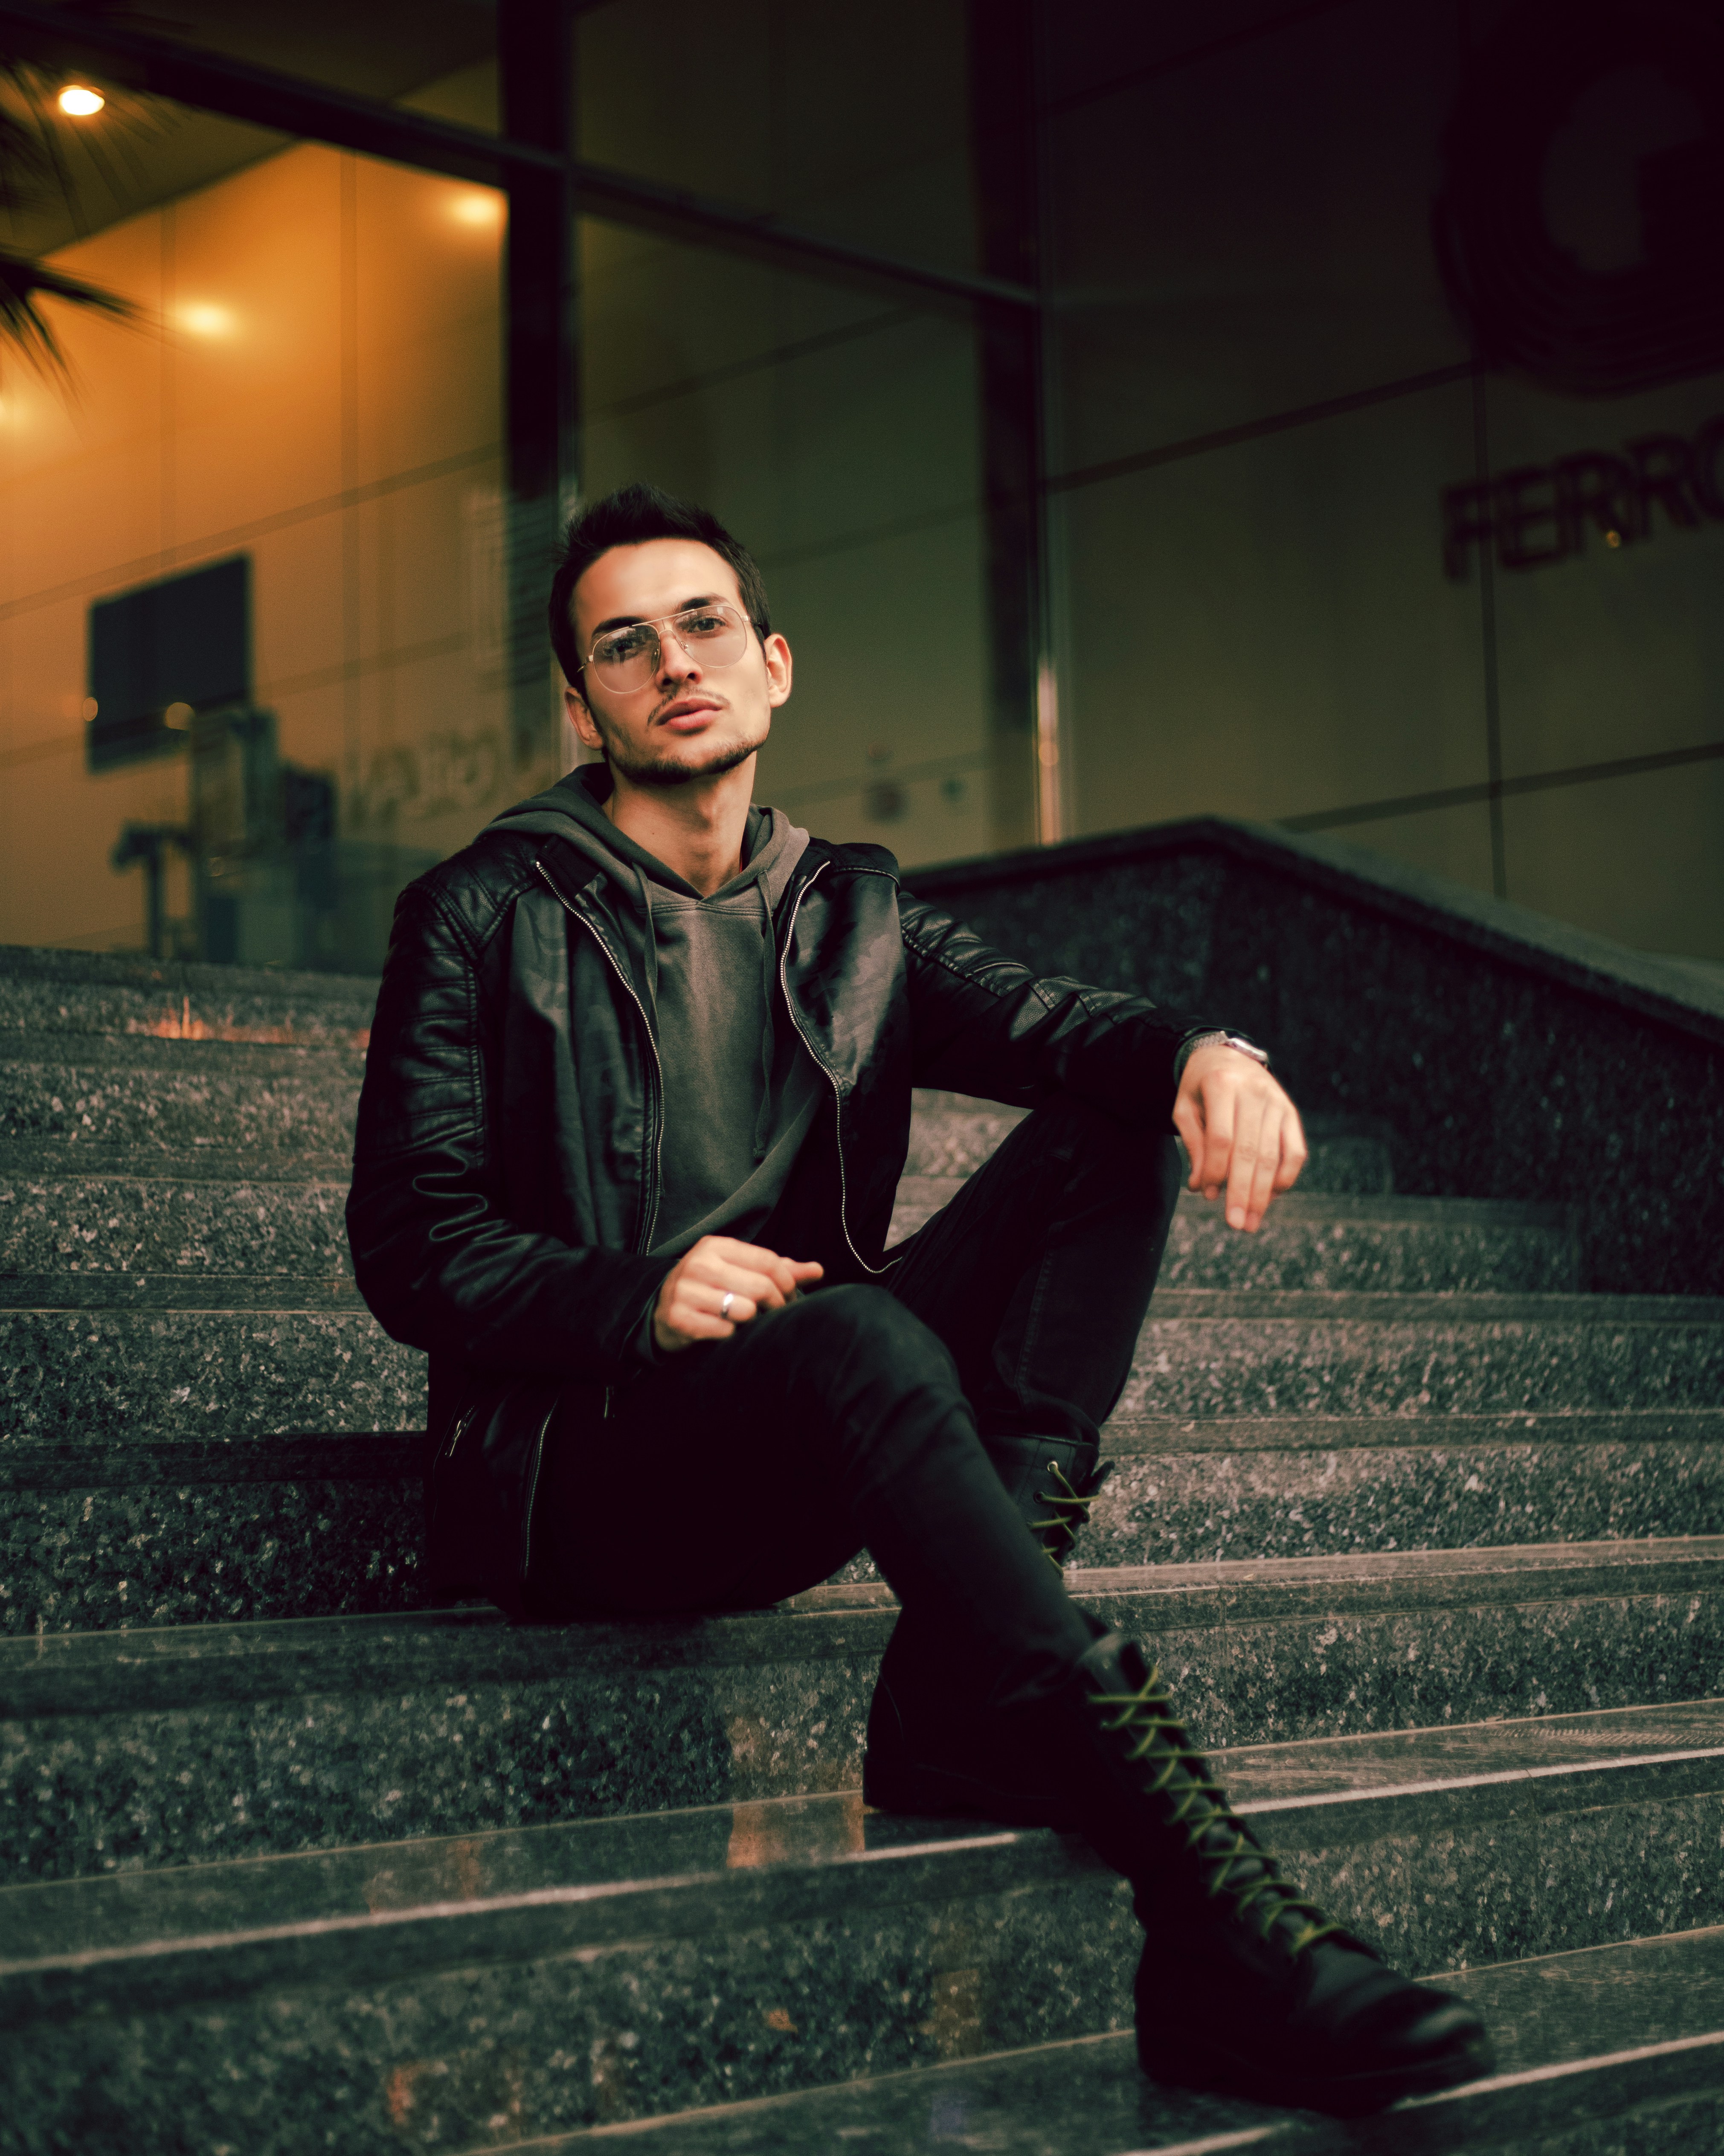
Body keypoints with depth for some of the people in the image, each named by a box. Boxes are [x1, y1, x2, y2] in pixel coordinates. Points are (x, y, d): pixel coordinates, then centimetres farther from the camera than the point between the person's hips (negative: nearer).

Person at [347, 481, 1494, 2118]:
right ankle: (1211, 1924, -46)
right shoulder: (485, 920, 5)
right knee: (856, 1337, -37)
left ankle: (964, 1703, -26)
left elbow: (1040, 1021, -2)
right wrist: (635, 1299, -22)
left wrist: (1198, 1048, -26)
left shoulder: (854, 921, 17)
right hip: (582, 1462, -5)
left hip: (807, 1465, 5)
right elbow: (408, 1246, -3)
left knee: (1117, 1122, -10)